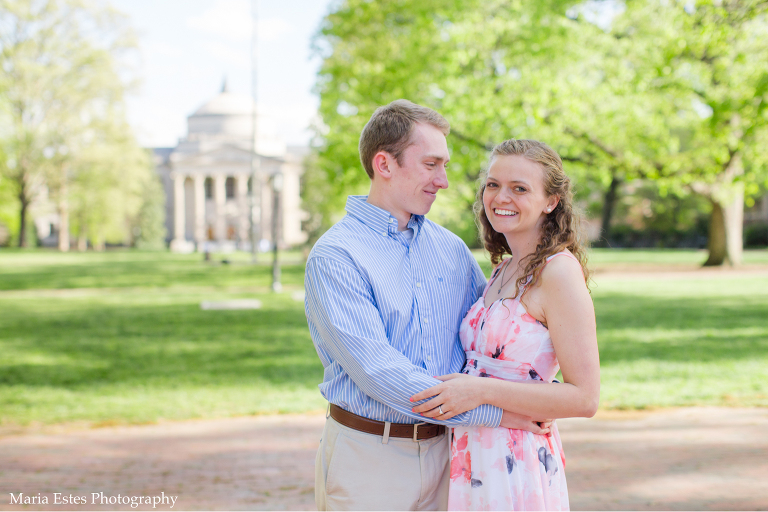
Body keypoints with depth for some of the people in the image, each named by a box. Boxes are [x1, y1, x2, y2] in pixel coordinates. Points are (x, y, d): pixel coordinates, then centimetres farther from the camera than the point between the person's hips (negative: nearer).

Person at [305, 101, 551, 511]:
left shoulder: (451, 248, 7)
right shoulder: (334, 257, -13)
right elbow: (377, 370, -21)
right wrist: (491, 412, -21)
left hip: (441, 448, 5)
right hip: (367, 456, -5)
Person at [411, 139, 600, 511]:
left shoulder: (559, 272, -13)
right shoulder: (504, 270, 12)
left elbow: (584, 398, -18)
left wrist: (481, 390, -21)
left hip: (518, 471, -8)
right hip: (472, 461, 8)